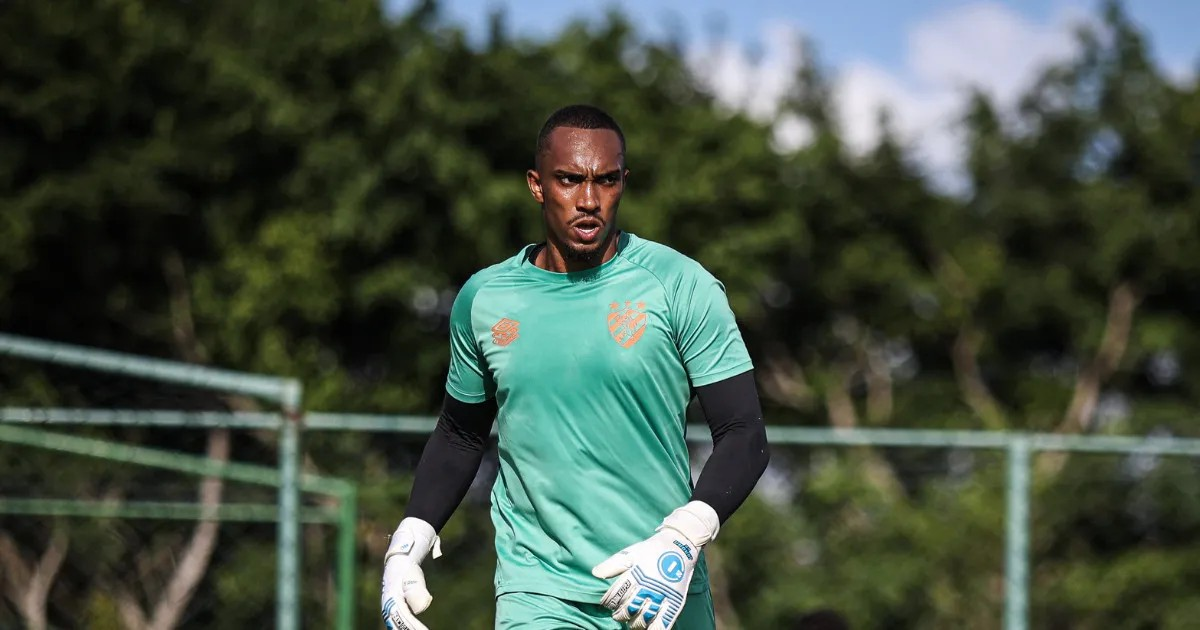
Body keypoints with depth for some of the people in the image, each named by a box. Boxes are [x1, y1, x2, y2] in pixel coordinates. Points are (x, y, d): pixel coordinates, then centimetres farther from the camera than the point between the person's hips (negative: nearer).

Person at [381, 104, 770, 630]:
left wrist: (682, 539, -20)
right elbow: (460, 435, 19)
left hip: (662, 588, -1)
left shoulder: (681, 286, -4)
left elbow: (744, 435, -5)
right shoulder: (483, 300, 5)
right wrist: (410, 540, 5)